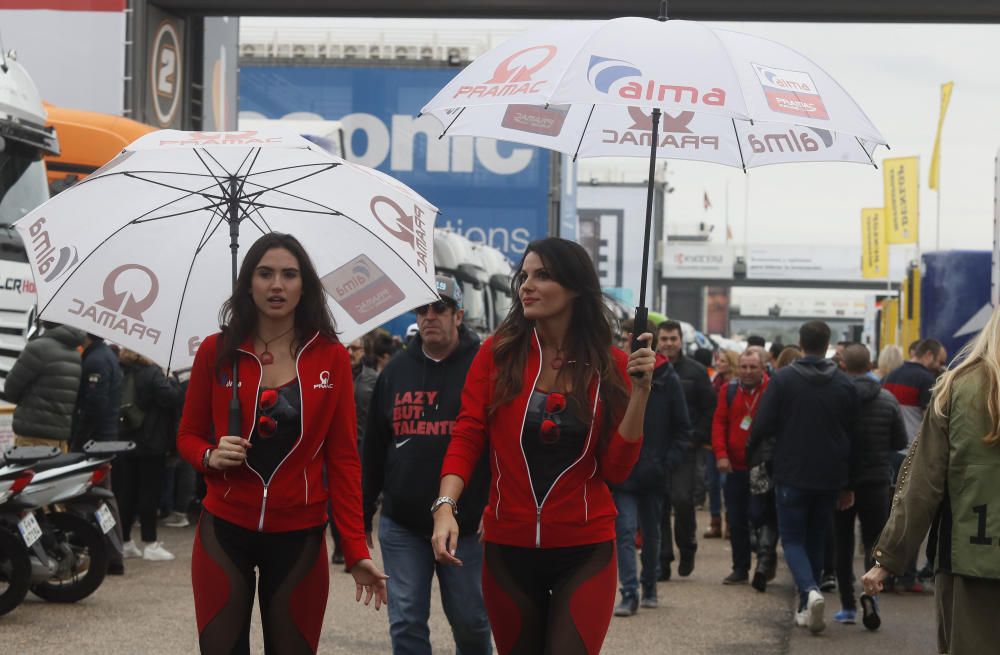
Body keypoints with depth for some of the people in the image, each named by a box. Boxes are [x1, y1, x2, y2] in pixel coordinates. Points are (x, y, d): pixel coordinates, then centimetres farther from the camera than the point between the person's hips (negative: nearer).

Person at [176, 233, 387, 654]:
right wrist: (211, 456, -15)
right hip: (225, 529, 0)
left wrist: (356, 549, -6)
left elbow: (344, 456, 0)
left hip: (299, 536, 0)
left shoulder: (331, 356, 0)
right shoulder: (215, 351, 0)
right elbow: (188, 435, 9)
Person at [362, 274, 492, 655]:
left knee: (471, 621, 8)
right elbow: (373, 451, 14)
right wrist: (362, 517, 13)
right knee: (406, 623, 2)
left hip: (465, 525, -3)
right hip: (401, 525, 3)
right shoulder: (395, 373, 9)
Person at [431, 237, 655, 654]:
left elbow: (616, 470, -5)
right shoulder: (497, 353, -3)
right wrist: (446, 506, -20)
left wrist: (640, 391, -14)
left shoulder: (611, 365, -2)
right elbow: (465, 438, -5)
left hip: (585, 552, -1)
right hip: (508, 548, 1)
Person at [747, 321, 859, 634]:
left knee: (793, 539, 5)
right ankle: (807, 609, 16)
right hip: (830, 478, 3)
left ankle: (809, 590, -21)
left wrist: (752, 450, 13)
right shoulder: (844, 384, 2)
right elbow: (852, 436, 6)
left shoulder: (782, 379, -8)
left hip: (792, 475, -3)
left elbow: (763, 426, -9)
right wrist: (847, 485, 13)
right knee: (816, 540, 15)